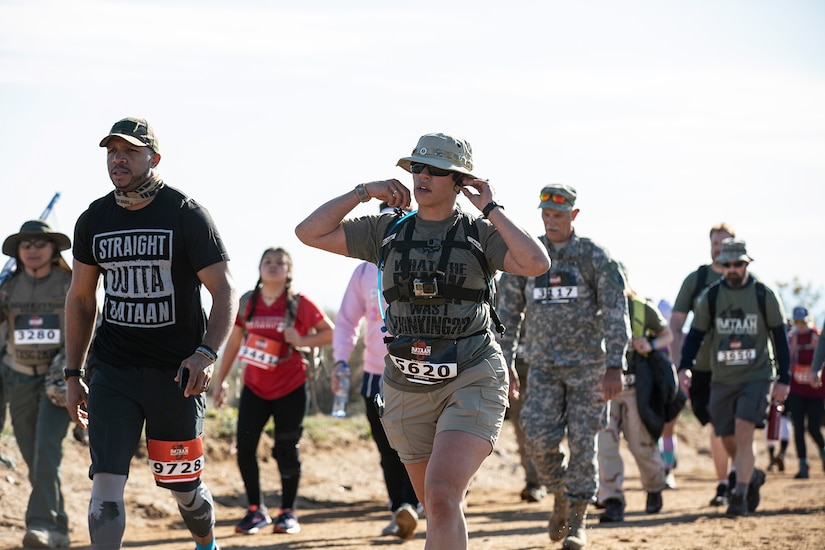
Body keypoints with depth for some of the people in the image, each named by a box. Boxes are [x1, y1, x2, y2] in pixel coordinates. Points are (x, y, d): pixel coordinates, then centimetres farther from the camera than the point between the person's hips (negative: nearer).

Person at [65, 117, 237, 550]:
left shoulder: (186, 215, -6)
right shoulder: (93, 220, 7)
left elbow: (225, 291, -9)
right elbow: (80, 299, 17)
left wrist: (206, 353, -24)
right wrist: (72, 374, 12)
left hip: (176, 370, -3)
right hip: (112, 370, 3)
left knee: (182, 485, 6)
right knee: (106, 481, -11)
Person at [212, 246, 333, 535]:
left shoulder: (299, 304, -6)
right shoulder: (246, 303, 2)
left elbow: (330, 333, -1)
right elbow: (234, 341, 10)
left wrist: (302, 341, -17)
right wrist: (220, 380, 9)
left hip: (290, 388, -2)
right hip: (255, 388, 2)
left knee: (287, 451, 1)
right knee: (245, 446, -8)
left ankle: (288, 512, 16)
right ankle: (256, 511, 6)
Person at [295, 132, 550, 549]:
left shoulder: (481, 233, -1)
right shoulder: (387, 231, 8)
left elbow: (536, 264, -19)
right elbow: (310, 233, 4)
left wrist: (491, 210, -11)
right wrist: (365, 191, 0)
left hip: (472, 383, -5)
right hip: (408, 389, 5)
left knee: (441, 496, -22)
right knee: (439, 508, 14)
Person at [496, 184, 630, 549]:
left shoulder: (595, 257, -3)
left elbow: (616, 313, -7)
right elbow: (508, 313, 10)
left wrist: (614, 366, -16)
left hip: (587, 365, -2)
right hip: (543, 366, 2)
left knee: (582, 442, -3)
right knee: (540, 438, -11)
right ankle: (560, 496, 15)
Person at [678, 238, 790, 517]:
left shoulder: (764, 295, -1)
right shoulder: (711, 296, 3)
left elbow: (779, 336, 3)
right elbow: (696, 334, 6)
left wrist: (783, 379, -1)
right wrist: (684, 367, -9)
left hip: (756, 377, -3)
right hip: (722, 379, 3)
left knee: (744, 432, -19)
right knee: (729, 442, 7)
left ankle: (739, 496, -15)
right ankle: (753, 476, 35)